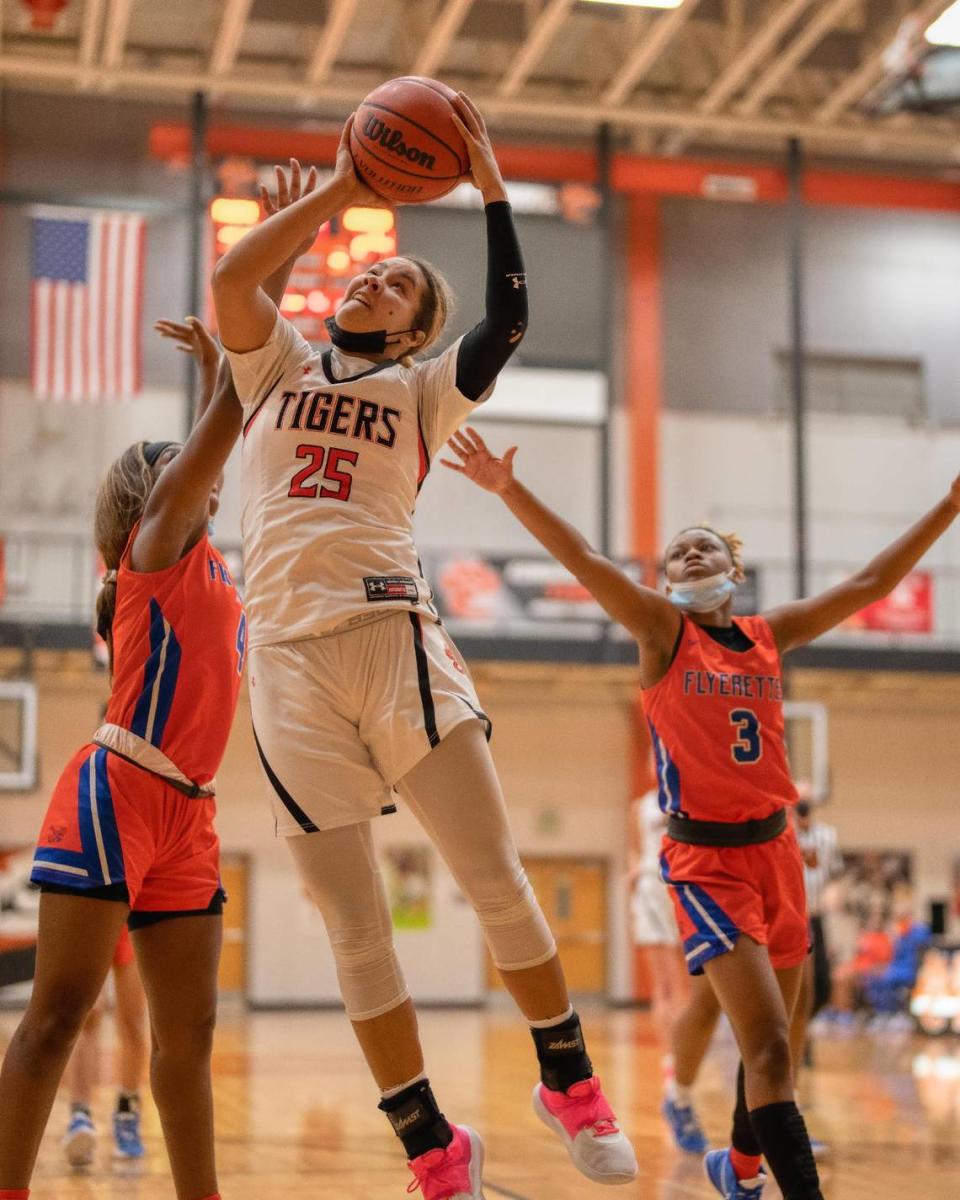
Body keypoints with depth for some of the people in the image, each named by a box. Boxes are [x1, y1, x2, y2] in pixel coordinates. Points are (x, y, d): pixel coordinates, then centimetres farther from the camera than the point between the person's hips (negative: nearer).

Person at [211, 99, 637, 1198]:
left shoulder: (421, 389, 17)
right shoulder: (277, 366, 21)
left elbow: (509, 321, 1)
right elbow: (232, 277, 3)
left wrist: (488, 182, 3)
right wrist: (340, 188, 6)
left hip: (393, 635, -1)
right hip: (289, 657, 1)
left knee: (495, 877, -4)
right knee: (355, 928, 3)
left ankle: (568, 1081, 16)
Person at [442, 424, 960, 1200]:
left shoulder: (770, 636, 8)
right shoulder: (663, 630, -4)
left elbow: (872, 583, 8)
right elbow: (584, 561, -17)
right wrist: (509, 489, -30)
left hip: (775, 849, 5)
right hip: (706, 857, -5)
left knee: (770, 1040, 17)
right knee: (769, 1044, -15)